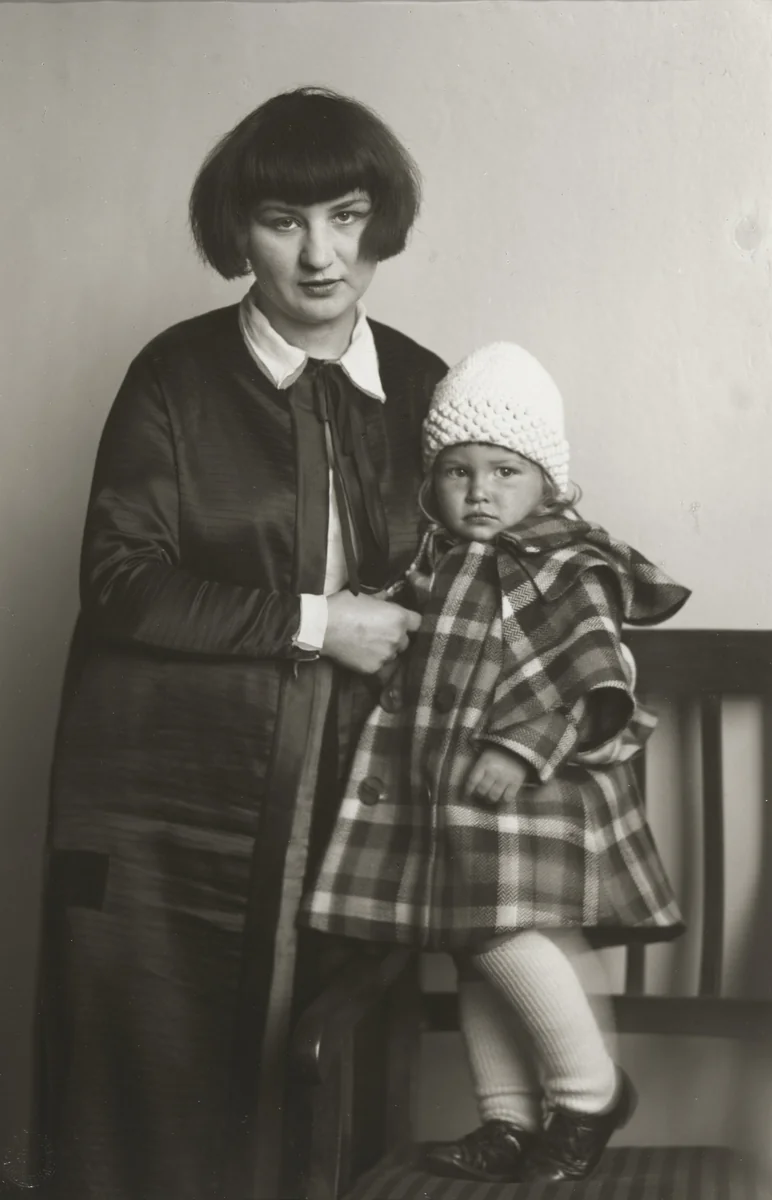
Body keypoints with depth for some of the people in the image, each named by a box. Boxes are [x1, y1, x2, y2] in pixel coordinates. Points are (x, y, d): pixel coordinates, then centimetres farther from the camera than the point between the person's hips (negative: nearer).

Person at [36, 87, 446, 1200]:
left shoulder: (422, 387, 9)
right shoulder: (177, 376, -2)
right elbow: (119, 582, -10)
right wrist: (310, 623, -12)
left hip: (346, 804, 3)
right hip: (168, 814, -3)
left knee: (306, 1103, 3)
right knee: (155, 1108, 1)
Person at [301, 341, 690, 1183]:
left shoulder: (566, 568, -8)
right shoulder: (436, 564, 13)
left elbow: (592, 680, -17)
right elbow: (406, 669, 26)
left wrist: (522, 750, -24)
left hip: (527, 791, -7)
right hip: (443, 796, 7)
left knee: (504, 934, -16)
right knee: (473, 955, 9)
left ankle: (590, 1091, 4)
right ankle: (509, 1120, 20)